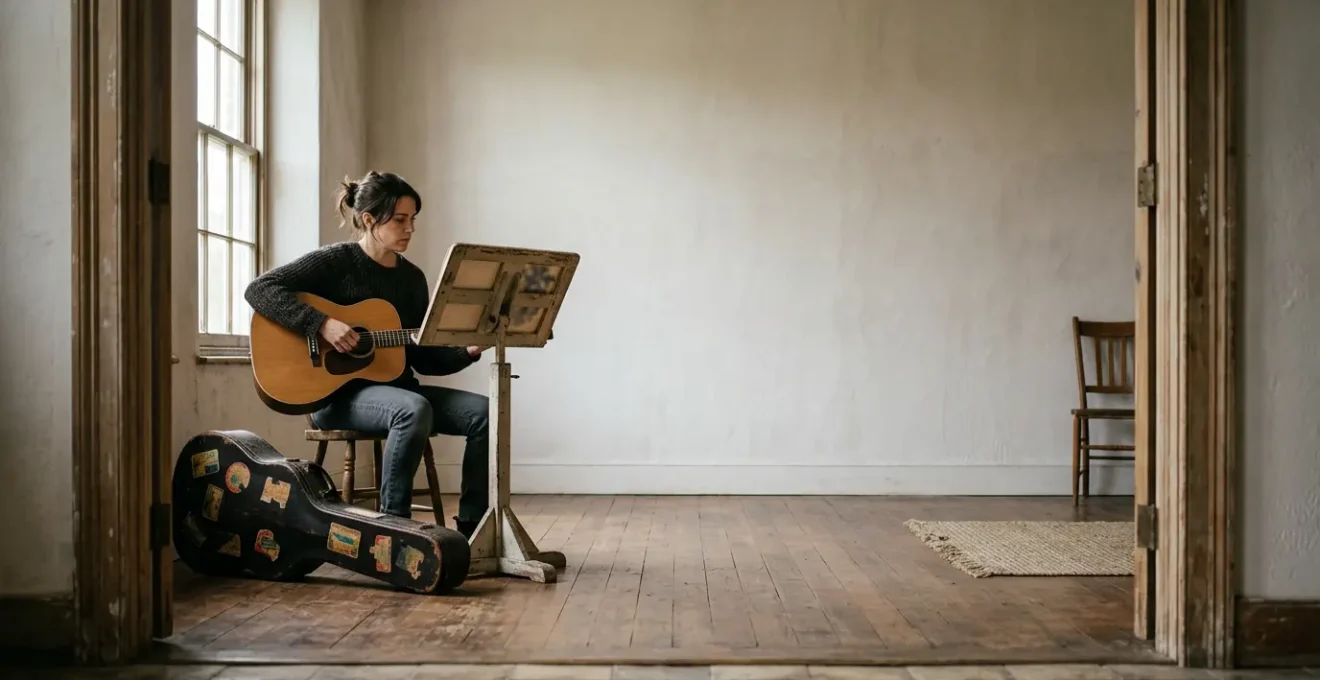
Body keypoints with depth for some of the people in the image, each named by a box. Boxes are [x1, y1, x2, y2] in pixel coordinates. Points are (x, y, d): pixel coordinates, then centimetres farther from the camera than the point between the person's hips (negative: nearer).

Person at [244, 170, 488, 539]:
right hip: (339, 392, -6)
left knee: (484, 412, -15)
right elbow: (258, 290, -16)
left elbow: (422, 357, 14)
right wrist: (322, 323, -25)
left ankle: (472, 528, -10)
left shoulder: (412, 278, 12)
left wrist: (467, 351, -5)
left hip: (396, 388, 6)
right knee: (413, 409, -37)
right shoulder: (335, 261, -6)